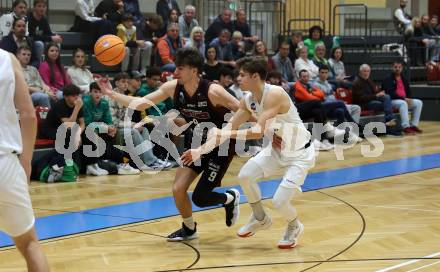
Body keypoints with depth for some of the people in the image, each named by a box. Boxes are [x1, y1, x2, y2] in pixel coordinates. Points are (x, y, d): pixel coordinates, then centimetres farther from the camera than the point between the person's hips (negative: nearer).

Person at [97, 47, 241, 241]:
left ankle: (231, 198, 22)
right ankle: (189, 229, 23)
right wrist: (111, 94, -16)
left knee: (199, 198, -9)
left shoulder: (212, 91, -27)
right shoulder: (173, 88, -10)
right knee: (178, 189, -3)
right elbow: (141, 103, -8)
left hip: (221, 148, -6)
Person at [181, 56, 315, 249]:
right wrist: (200, 150, -6)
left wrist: (225, 134, -29)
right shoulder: (248, 101, -3)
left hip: (300, 153, -8)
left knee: (279, 201, -14)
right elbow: (230, 128, 0)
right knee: (245, 175, -5)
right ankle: (260, 218, 19)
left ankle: (295, 227, 20)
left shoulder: (274, 94, -28)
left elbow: (258, 132, -33)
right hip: (278, 148, 8)